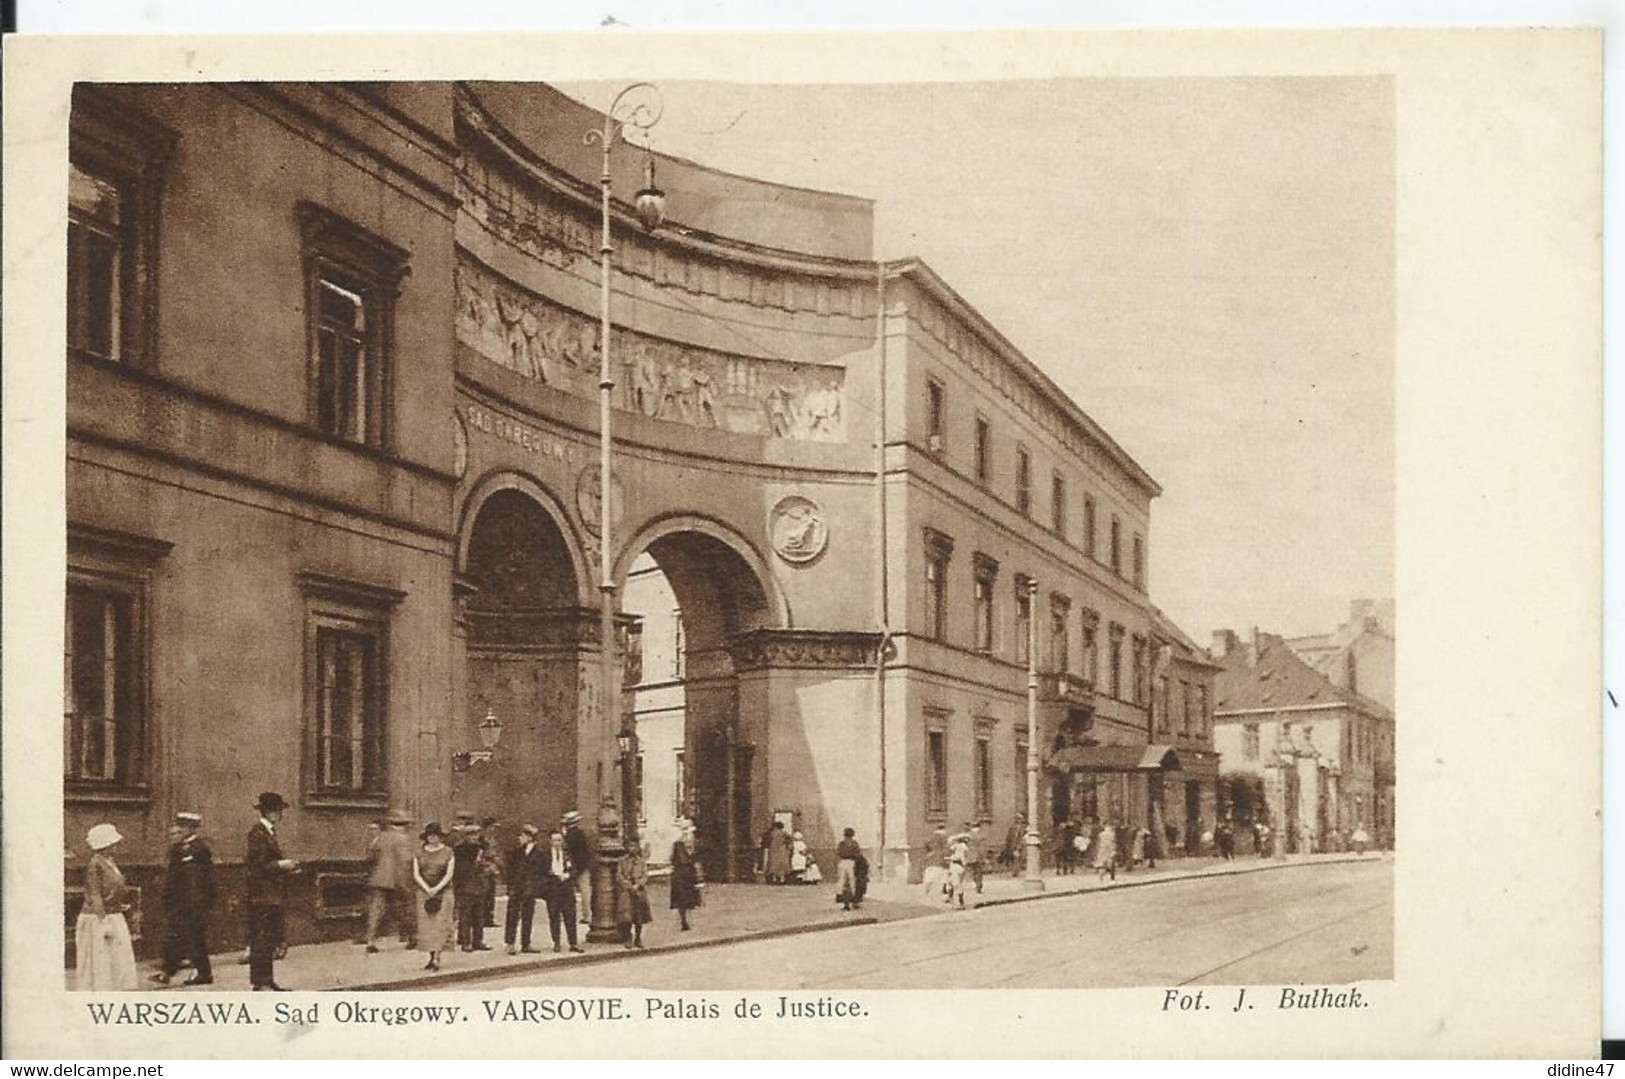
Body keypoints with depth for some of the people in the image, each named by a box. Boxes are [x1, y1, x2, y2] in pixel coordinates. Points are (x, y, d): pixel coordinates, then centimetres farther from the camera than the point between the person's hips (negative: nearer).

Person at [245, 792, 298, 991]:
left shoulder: (269, 832, 17)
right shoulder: (257, 833, -13)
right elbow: (257, 865, -19)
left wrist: (285, 865, 11)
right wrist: (281, 865, -15)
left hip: (272, 895, 10)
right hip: (261, 894, -10)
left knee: (271, 940, 11)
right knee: (261, 938, -7)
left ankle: (267, 981, 16)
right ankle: (259, 982, -5)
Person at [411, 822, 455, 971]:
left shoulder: (447, 853, 1)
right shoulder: (419, 853, 7)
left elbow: (449, 874, -3)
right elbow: (416, 874, 3)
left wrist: (437, 889, -14)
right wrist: (427, 889, -11)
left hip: (442, 892, -2)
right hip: (424, 892, 2)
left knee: (440, 924, -10)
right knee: (426, 925, -1)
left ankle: (437, 958, -14)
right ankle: (431, 956, 5)